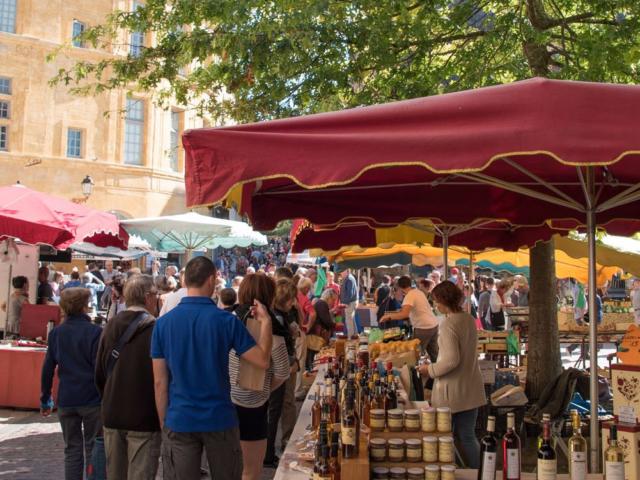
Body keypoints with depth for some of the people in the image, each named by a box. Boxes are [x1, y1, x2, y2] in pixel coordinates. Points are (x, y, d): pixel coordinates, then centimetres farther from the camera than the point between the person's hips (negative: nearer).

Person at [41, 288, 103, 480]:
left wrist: (45, 400, 13)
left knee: (72, 449, 13)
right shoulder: (94, 332, -11)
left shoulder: (56, 333, 3)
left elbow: (48, 369, 4)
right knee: (93, 449, 6)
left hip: (66, 401, 4)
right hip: (92, 400, -4)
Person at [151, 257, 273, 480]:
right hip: (219, 420, -1)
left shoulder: (163, 323, -4)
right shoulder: (227, 320, -10)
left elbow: (159, 382, -2)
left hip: (179, 422, 1)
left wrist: (163, 423, 7)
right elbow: (263, 361, -7)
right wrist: (266, 322, 4)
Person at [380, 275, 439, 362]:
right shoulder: (418, 292, 11)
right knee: (434, 353, 15)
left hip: (423, 328, -8)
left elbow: (404, 314, -29)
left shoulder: (410, 296, -15)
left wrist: (388, 316, -19)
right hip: (434, 324, 8)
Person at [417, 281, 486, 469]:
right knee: (468, 436, 16)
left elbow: (451, 360, -25)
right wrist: (435, 365, 18)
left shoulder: (448, 324, -20)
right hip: (471, 390, 7)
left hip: (452, 392, -7)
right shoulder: (469, 320, 4)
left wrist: (431, 370, -10)